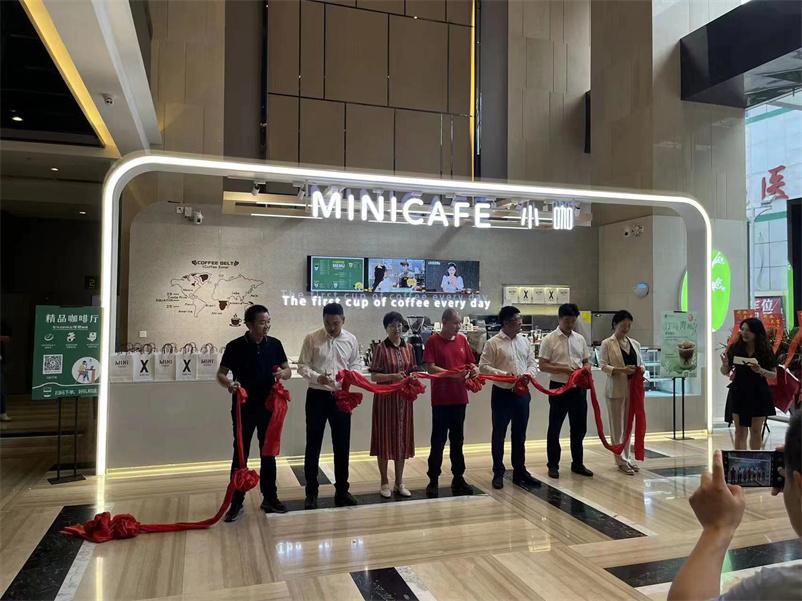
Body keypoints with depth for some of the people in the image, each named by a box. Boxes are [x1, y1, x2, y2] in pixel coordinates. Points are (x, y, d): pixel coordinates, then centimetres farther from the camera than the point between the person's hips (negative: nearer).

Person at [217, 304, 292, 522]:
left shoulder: (274, 344, 1)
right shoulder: (235, 346, -8)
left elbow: (288, 370, 8)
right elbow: (221, 374, -3)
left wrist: (283, 373, -16)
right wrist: (229, 384, -25)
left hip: (268, 406, 3)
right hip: (244, 407, -3)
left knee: (268, 453, 11)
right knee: (240, 454, 4)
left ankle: (270, 498, 23)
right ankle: (236, 502, 14)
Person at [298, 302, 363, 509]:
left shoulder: (351, 340, 1)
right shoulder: (312, 339, -6)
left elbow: (357, 363, 10)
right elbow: (302, 366, -4)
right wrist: (317, 377, -22)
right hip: (317, 395, -2)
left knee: (342, 445, 9)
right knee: (313, 445, 5)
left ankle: (341, 490, 23)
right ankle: (311, 492, 18)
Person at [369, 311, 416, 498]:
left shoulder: (408, 348, 7)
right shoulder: (381, 348, -7)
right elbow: (374, 376, -9)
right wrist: (393, 376, -22)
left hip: (404, 398, 4)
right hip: (385, 398, -4)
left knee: (402, 438, 9)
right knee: (385, 438, 3)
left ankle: (399, 482, 22)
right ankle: (384, 482, 17)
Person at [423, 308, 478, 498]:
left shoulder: (462, 340, 8)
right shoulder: (433, 341, -8)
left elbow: (470, 363, 14)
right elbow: (430, 367, -14)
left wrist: (473, 369, -8)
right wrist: (453, 374, -23)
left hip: (459, 397, 5)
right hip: (440, 399, -5)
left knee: (457, 439, 13)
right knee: (438, 440, 3)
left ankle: (458, 478, 24)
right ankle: (433, 480, 14)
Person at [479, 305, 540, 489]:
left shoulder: (525, 342, 8)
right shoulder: (493, 343, -9)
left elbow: (533, 364, 11)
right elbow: (483, 367, -11)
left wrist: (528, 373, -10)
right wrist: (503, 374, -21)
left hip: (522, 393, 5)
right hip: (502, 393, -5)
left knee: (520, 434, 13)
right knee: (499, 434, 5)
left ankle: (519, 471, 25)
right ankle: (498, 473, 17)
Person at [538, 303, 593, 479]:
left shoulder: (580, 339, 8)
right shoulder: (550, 339, -8)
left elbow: (586, 361, 14)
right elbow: (542, 365, -11)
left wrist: (585, 369, -9)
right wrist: (564, 369, -22)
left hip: (578, 388, 5)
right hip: (559, 387, -5)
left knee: (579, 427, 12)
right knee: (554, 428, 4)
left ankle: (577, 463, 26)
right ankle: (553, 465, 15)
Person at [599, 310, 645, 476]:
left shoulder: (635, 343, 12)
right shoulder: (607, 344, -4)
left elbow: (640, 363, 17)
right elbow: (603, 365, -10)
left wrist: (640, 369, -6)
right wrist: (622, 370, -22)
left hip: (632, 388, 5)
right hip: (616, 389, -5)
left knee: (628, 424, 12)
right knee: (617, 426, 1)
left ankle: (627, 457, 22)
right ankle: (622, 460, 7)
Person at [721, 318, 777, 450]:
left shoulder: (765, 351, -4)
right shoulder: (735, 348, -4)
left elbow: (774, 375, -1)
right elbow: (725, 372, 3)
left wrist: (760, 371, -20)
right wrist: (725, 364, -20)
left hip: (758, 394, 0)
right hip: (739, 394, 0)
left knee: (756, 431, 10)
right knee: (740, 431, 2)